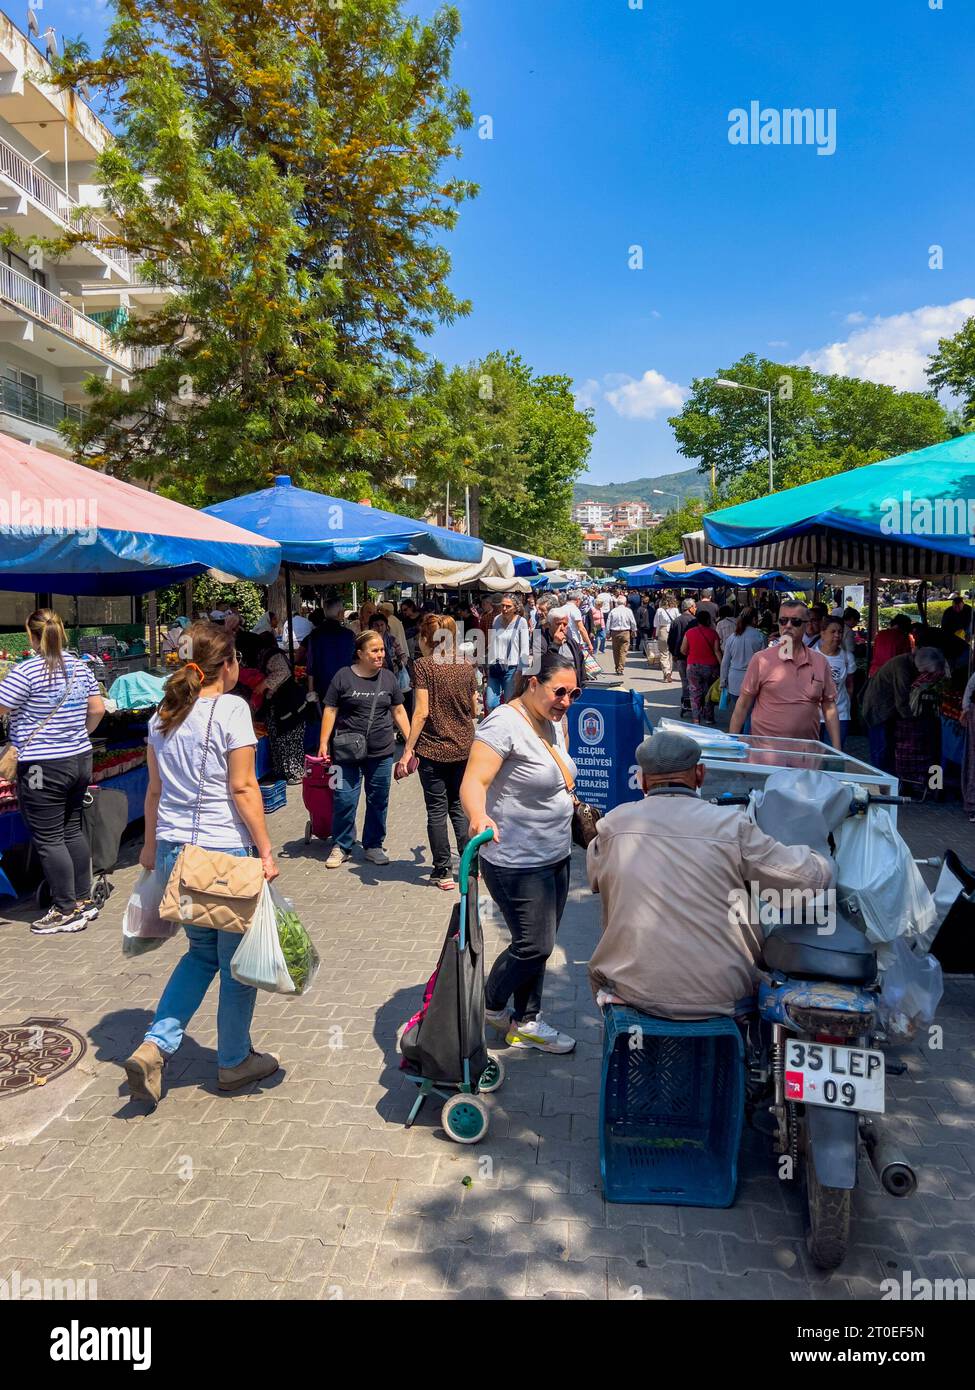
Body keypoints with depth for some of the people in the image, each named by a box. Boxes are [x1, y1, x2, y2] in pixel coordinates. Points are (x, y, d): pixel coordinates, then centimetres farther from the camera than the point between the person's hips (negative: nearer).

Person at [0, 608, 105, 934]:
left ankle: (67, 911, 9)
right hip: (80, 760, 7)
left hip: (42, 768, -7)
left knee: (48, 839, 2)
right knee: (73, 830, 17)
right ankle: (85, 900, 24)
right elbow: (97, 710, 11)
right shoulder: (80, 666, 5)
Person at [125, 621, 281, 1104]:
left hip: (174, 850, 7)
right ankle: (234, 1061, 25)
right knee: (238, 958, 11)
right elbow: (243, 788, -14)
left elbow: (155, 787, 13)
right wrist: (266, 851, -10)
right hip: (224, 851, -7)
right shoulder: (231, 708, -12)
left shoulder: (164, 714, 8)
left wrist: (151, 845, 22)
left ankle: (154, 1046, 12)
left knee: (202, 950, 23)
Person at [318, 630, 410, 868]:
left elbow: (398, 712, 13)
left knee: (378, 801, 10)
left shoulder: (388, 678, 7)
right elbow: (330, 710, -1)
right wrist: (324, 743, -7)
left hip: (381, 752, 3)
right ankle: (341, 847, 15)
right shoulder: (343, 676, -3)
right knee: (345, 800, -3)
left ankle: (373, 845, 25)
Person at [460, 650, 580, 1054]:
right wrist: (478, 816, -48)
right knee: (534, 945, -2)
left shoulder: (552, 721, 6)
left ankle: (526, 1023, 31)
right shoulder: (504, 724, -21)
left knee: (538, 945, 16)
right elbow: (473, 782, -33)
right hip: (517, 863, -8)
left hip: (556, 856, 9)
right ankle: (490, 1006, 25)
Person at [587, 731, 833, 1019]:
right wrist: (820, 861, 18)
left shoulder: (613, 824, -5)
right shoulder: (731, 825, -11)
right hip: (719, 996, 0)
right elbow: (813, 877, -6)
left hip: (634, 991, 1)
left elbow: (594, 876, 16)